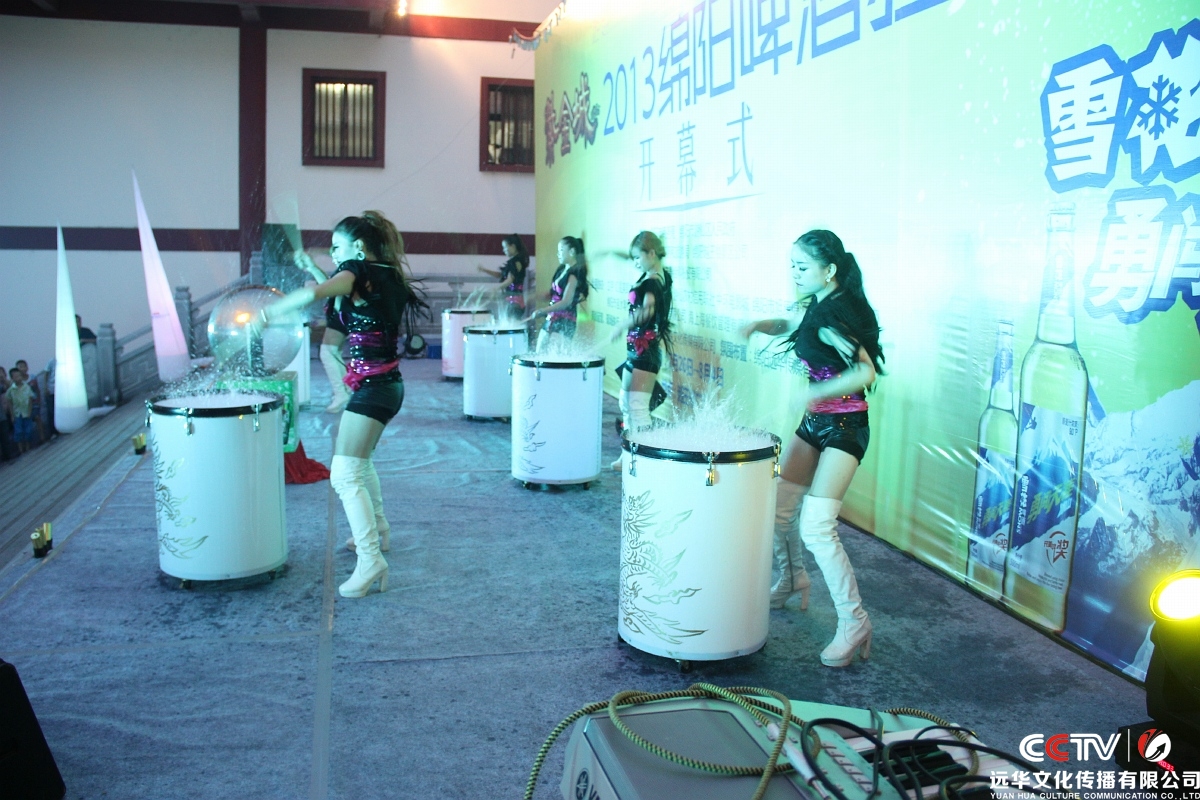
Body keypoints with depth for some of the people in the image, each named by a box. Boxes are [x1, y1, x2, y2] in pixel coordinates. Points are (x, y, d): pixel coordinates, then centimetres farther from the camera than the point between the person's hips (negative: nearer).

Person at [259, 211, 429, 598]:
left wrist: (271, 311, -20)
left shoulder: (359, 270, -12)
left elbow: (316, 292, -31)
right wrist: (313, 268, 22)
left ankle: (370, 560, -19)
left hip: (371, 387, -10)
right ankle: (377, 532, 41)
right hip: (387, 382, 10)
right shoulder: (390, 275, 13)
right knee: (358, 459, 28)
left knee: (345, 474, -14)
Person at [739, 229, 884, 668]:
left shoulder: (834, 314, -20)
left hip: (843, 427, -9)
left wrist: (814, 393, -36)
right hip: (814, 422, 9)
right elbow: (791, 326, 28)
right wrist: (759, 325, 7)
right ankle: (791, 580, 39)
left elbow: (866, 372, -30)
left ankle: (854, 623, -5)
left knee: (815, 527, -16)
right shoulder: (819, 305, 8)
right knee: (778, 508, 14)